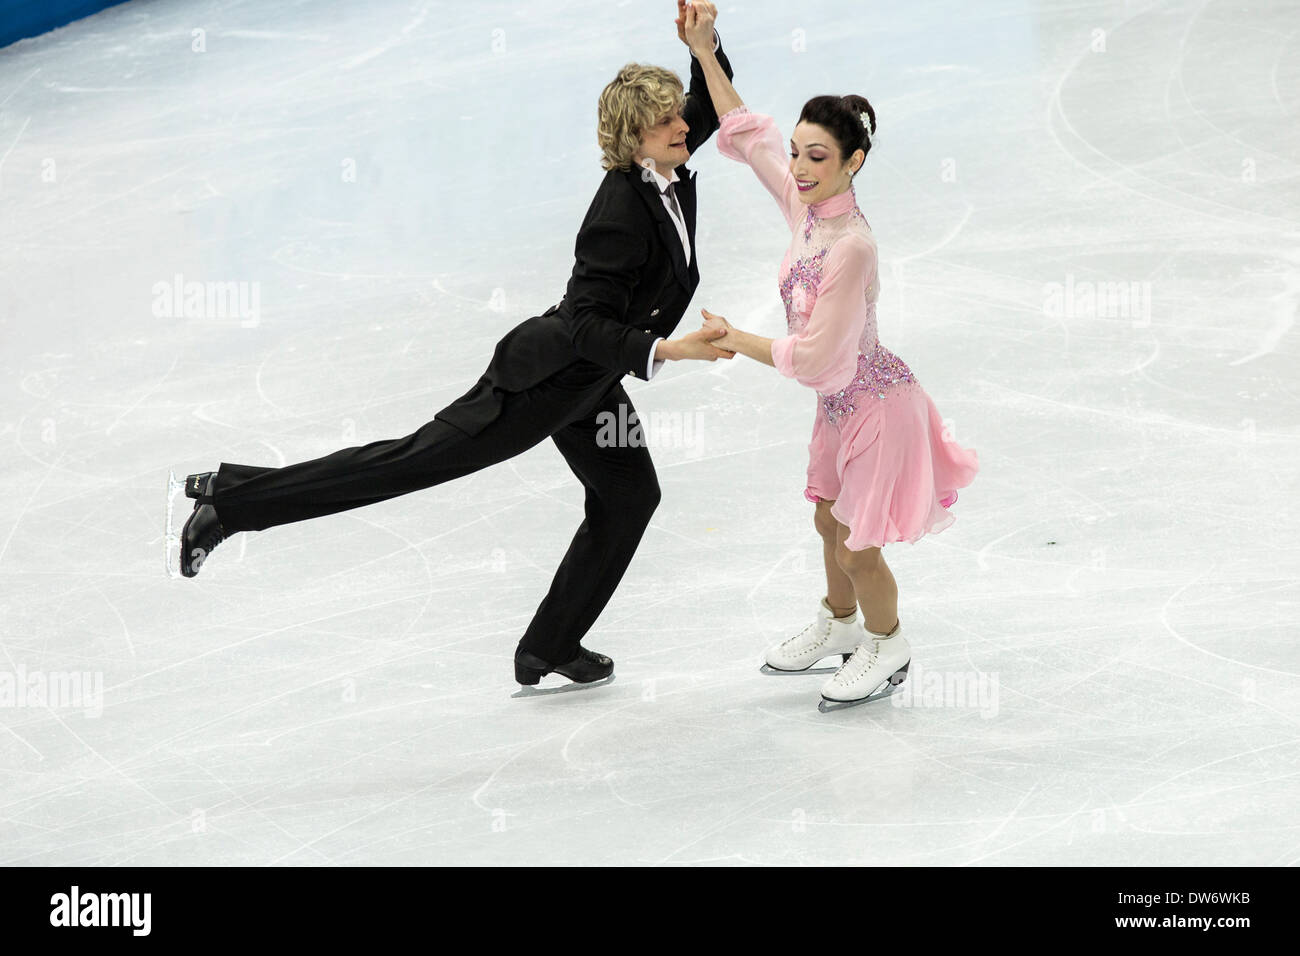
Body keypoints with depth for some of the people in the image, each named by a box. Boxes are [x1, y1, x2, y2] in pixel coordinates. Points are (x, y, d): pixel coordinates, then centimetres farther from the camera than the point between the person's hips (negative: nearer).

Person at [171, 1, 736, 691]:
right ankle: (233, 499, -12)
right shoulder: (620, 211, -27)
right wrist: (664, 349, -38)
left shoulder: (667, 173, 0)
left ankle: (551, 648, 24)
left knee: (629, 494, 15)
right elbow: (586, 325, -28)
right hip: (548, 374, -10)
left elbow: (711, 108, 17)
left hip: (588, 383, 10)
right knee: (425, 456, -12)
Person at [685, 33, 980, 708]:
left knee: (856, 549, 6)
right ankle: (838, 625, 50)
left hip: (876, 404, -8)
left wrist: (733, 339, -16)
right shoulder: (805, 203, -11)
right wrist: (705, 52, -4)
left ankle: (887, 648, 33)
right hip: (840, 399, 8)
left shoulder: (852, 247, -33)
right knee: (829, 522, 26)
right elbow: (746, 133, 3)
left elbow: (811, 357, -27)